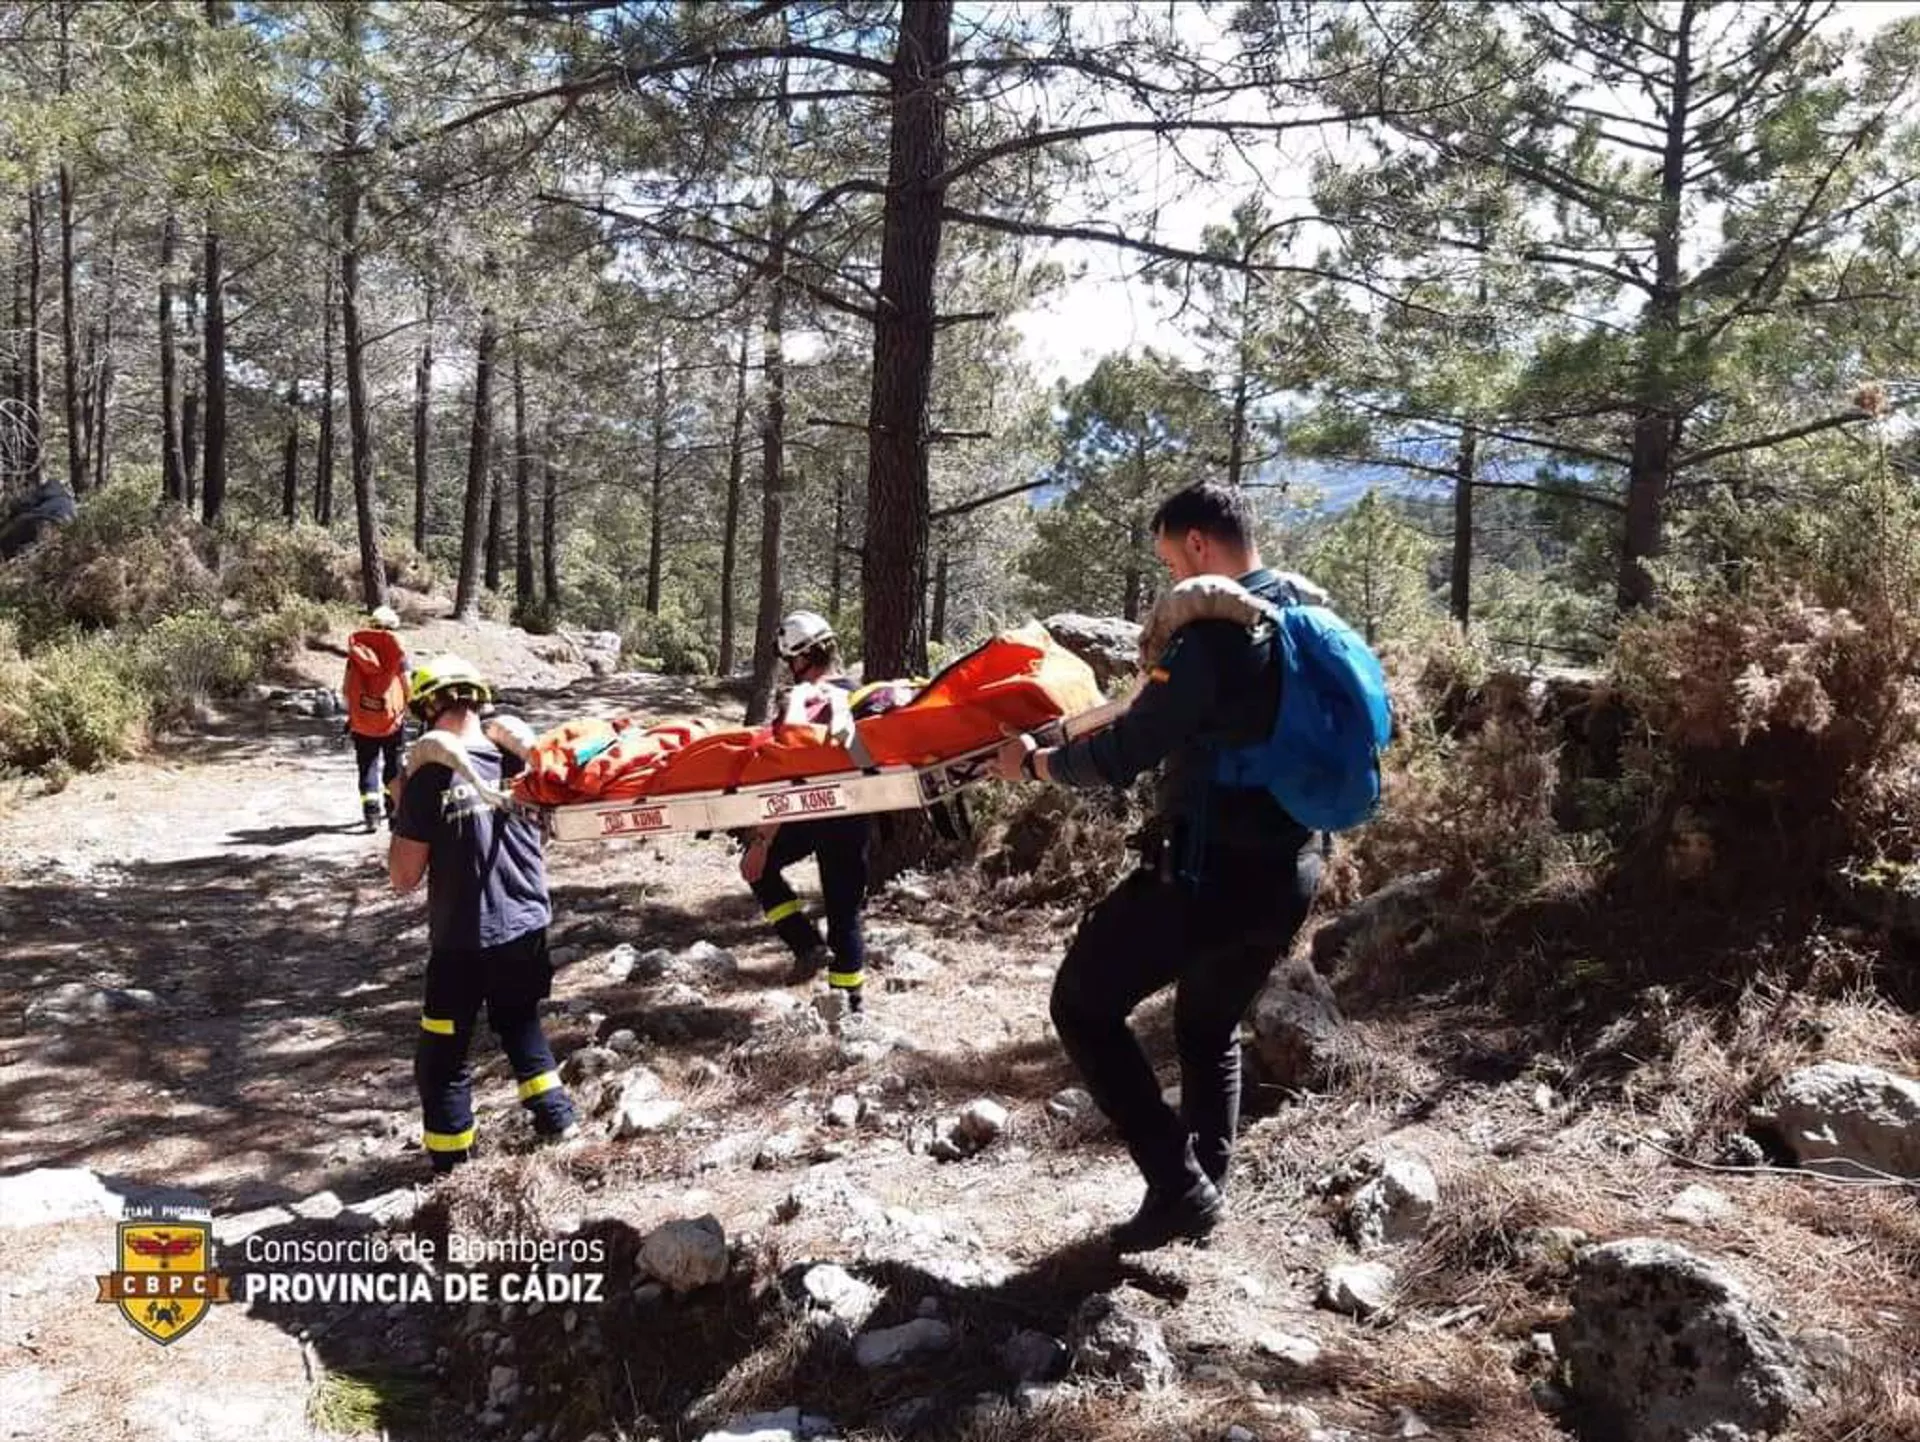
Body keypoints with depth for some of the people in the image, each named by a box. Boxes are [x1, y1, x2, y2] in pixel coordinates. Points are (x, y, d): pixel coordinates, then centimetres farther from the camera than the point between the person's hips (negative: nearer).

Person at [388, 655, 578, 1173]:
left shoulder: (429, 776, -17)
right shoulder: (517, 763, -5)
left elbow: (404, 877, -12)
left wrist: (402, 807, -1)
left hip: (463, 941, -5)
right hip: (528, 927, 5)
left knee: (442, 1054, 11)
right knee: (520, 1021, 29)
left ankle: (451, 1167, 19)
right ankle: (555, 1114, 30)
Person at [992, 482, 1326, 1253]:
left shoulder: (1215, 631, -19)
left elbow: (1124, 756, -16)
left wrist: (1036, 761, 1)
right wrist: (1158, 689, 30)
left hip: (1209, 869, -9)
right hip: (1288, 869, 9)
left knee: (1083, 1005, 5)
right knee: (1211, 1029, 25)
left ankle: (1179, 1186, 4)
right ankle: (1204, 1192, 32)